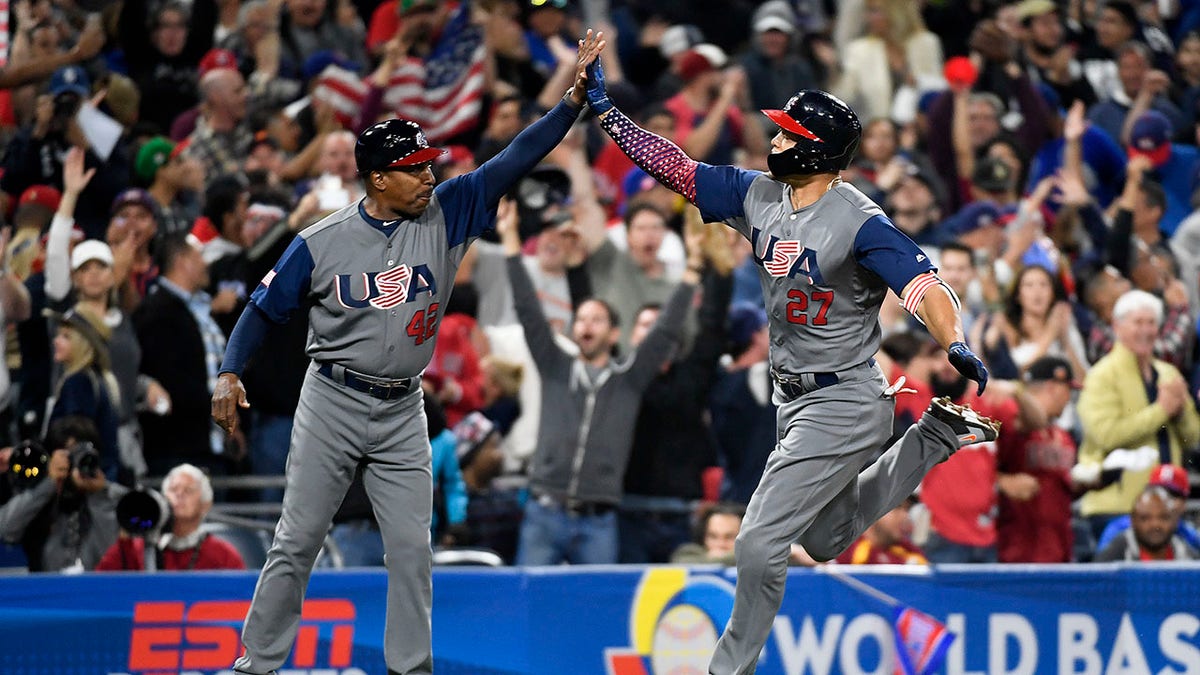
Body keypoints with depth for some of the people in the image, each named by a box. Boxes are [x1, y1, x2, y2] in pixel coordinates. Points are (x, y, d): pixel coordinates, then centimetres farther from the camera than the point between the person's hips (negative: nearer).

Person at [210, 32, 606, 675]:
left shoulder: (445, 215, -2)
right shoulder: (321, 242, -7)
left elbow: (514, 159, -7)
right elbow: (265, 306, 2)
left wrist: (574, 98, -16)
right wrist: (230, 373, -8)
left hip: (402, 412, 3)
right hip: (332, 403, -3)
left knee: (411, 549, 1)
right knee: (296, 542, -1)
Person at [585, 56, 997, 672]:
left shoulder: (860, 223, -23)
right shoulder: (757, 195, -1)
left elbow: (926, 286, -33)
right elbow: (672, 166, 3)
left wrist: (955, 346, -52)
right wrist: (603, 108, -4)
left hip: (841, 407, -9)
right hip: (793, 399, 9)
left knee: (760, 542, -11)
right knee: (827, 539, 24)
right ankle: (933, 437, 32)